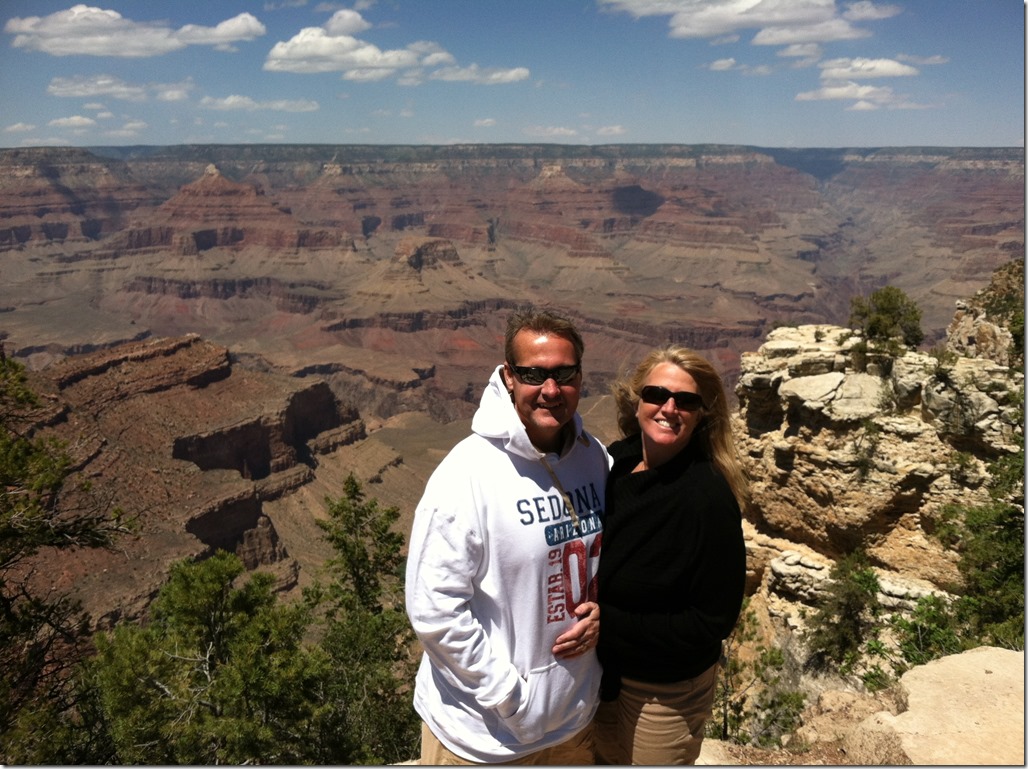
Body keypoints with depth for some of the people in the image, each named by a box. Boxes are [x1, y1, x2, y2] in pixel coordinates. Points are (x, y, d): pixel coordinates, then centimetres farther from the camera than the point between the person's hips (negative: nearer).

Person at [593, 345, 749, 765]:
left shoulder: (710, 497, -25)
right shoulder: (614, 462, -8)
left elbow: (713, 621, -21)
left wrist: (605, 623, -25)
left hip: (665, 692, -5)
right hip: (602, 671, 5)